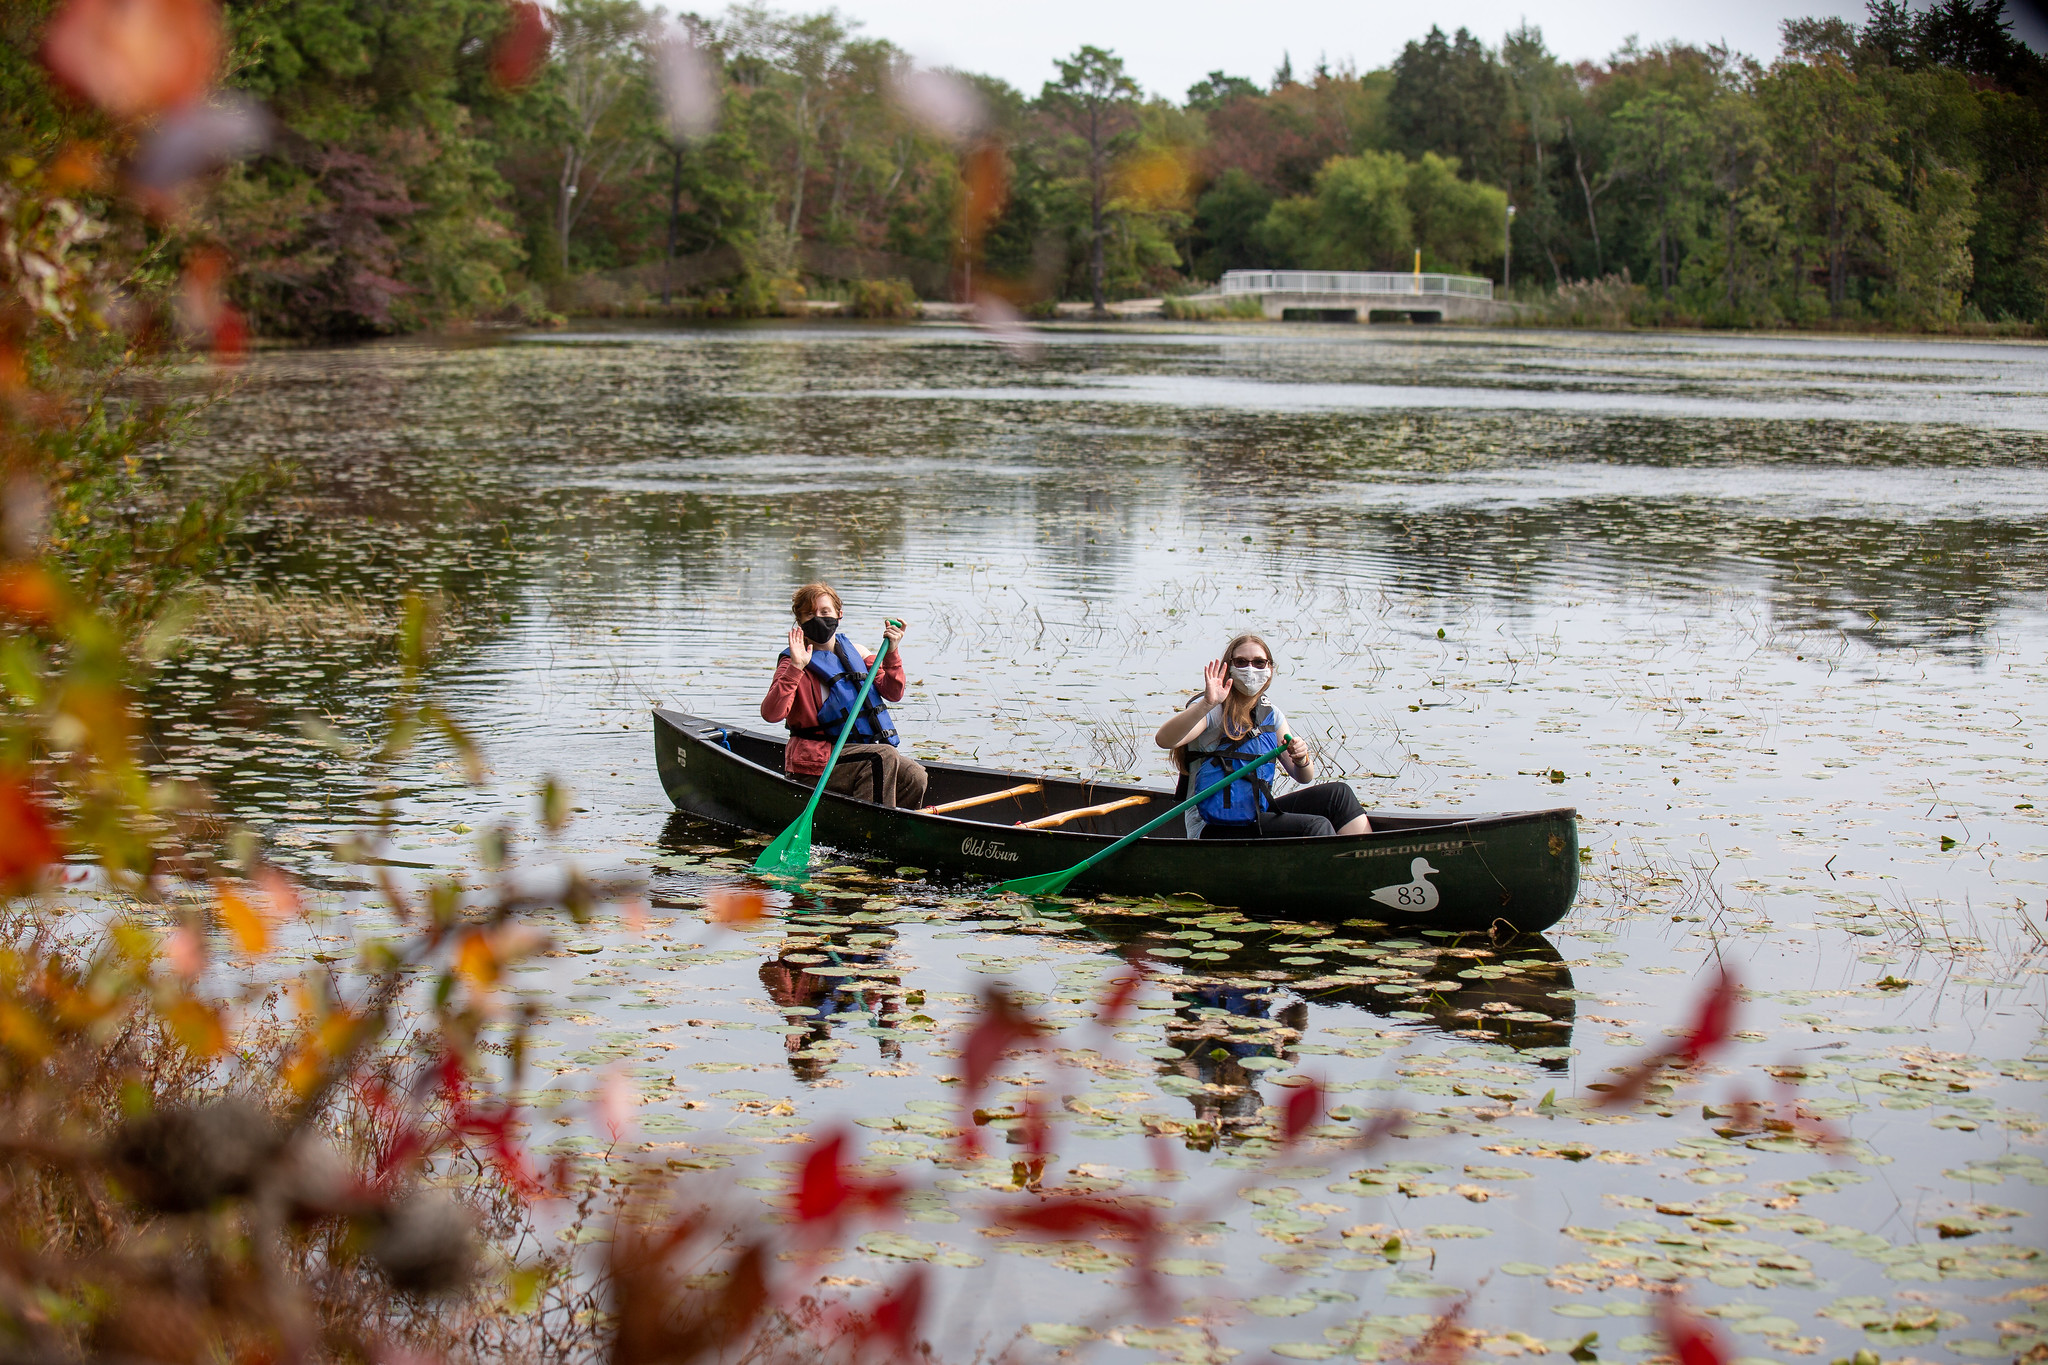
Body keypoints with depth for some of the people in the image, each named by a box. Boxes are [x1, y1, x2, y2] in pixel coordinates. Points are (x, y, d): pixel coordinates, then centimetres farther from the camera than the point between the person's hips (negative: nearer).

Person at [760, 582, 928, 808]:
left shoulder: (855, 653, 14)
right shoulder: (792, 664, -3)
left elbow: (893, 694, 7)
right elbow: (771, 713, -19)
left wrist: (892, 654, -8)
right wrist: (795, 668, -26)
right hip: (815, 762, -6)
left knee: (914, 776, -18)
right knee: (883, 757, -30)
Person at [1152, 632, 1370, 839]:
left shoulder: (1270, 715, 12)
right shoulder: (1213, 712, -9)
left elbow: (1304, 777, 12)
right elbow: (1163, 740, -29)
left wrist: (1301, 759, -12)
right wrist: (1207, 704, -41)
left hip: (1258, 813, 8)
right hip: (1215, 829, -8)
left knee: (1337, 793, -5)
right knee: (1314, 826, -22)